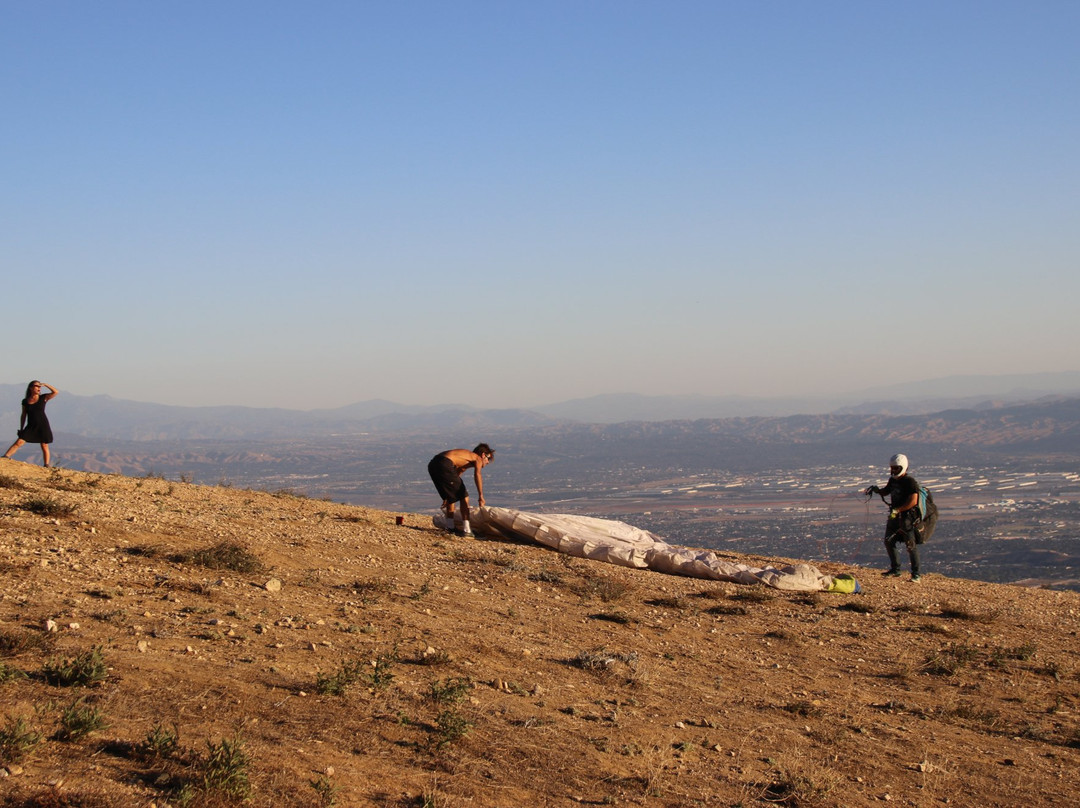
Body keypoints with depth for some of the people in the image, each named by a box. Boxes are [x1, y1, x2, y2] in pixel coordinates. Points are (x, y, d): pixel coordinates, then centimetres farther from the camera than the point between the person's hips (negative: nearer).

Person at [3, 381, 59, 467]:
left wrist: (45, 384, -10)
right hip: (31, 427, 1)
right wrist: (21, 429, 11)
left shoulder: (43, 398, 1)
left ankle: (46, 466, 9)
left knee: (44, 446, 1)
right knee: (19, 442, -11)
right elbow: (23, 416, 11)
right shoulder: (25, 401, 5)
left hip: (43, 426, -1)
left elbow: (56, 392, -12)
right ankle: (4, 458, -14)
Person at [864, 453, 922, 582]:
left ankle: (915, 573, -1)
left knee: (911, 545, -7)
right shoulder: (893, 480, 10)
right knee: (889, 542, 11)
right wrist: (876, 490, 5)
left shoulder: (910, 482, -15)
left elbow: (913, 501, -23)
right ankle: (895, 569, 23)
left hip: (907, 517, -9)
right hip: (894, 516, 9)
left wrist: (897, 510, -25)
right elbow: (886, 491, 26)